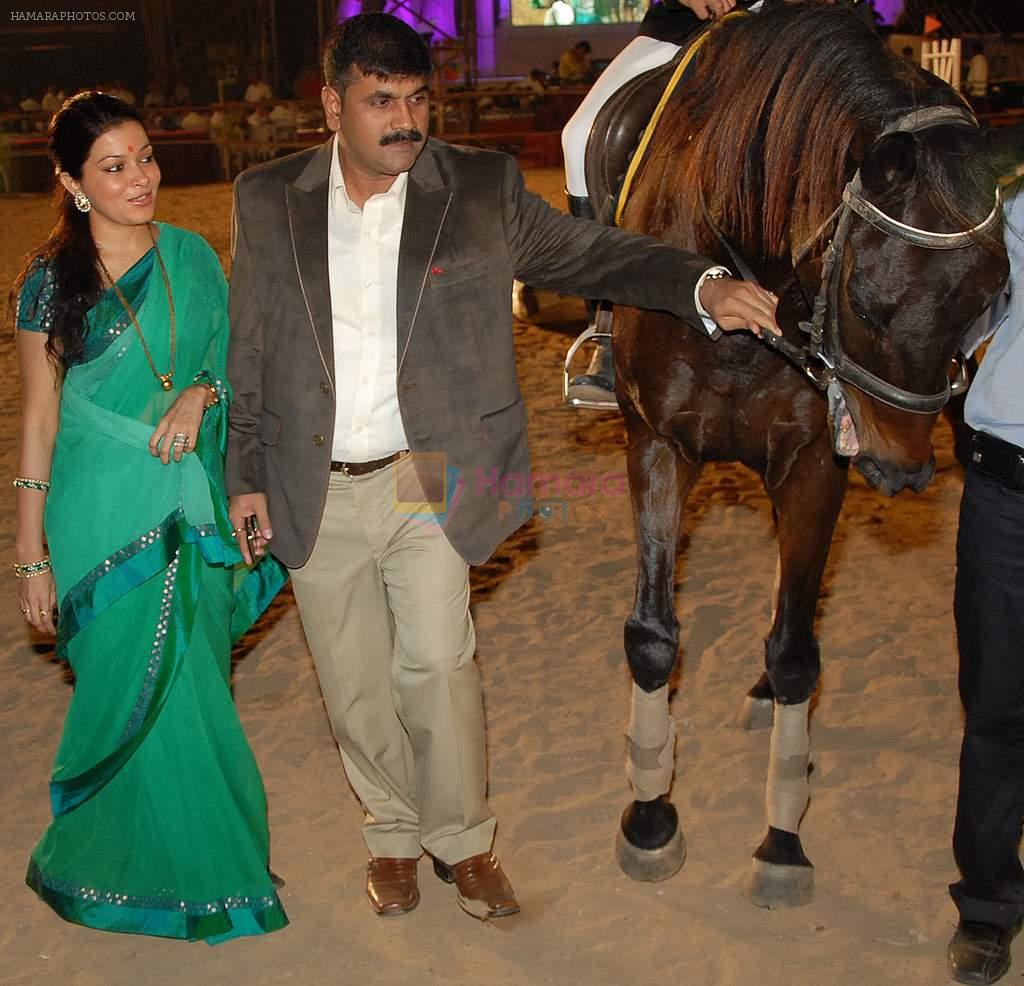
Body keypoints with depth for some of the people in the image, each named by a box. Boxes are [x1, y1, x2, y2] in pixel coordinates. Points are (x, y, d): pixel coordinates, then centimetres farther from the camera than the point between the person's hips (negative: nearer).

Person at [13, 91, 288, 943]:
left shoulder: (192, 258, 3)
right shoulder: (51, 283, -6)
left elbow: (229, 362, 13)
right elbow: (38, 423, -4)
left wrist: (201, 395, -11)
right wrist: (31, 556, -4)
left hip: (189, 506, 4)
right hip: (101, 513, -4)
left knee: (190, 685, 10)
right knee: (140, 692, 3)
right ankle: (185, 878, 26)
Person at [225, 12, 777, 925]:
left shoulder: (482, 191, -1)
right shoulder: (267, 200, 2)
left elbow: (591, 254, -1)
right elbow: (247, 352, 8)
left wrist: (705, 286, -18)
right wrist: (246, 478, 8)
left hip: (427, 483, -2)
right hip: (314, 496, 2)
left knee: (436, 662, -6)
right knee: (354, 684, 12)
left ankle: (462, 838, 19)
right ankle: (393, 832, 35)